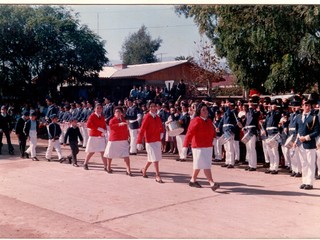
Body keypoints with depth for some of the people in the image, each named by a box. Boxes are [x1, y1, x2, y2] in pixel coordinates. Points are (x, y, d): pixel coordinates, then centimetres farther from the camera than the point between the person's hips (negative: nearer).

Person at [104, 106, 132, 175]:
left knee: (126, 155, -11)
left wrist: (127, 136, 14)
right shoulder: (112, 120, -7)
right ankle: (108, 167, 35)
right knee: (110, 155, 12)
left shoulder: (123, 120, 9)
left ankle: (128, 170, -10)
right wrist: (119, 124, -42)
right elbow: (111, 126, -30)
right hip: (113, 140, -2)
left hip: (123, 140, 3)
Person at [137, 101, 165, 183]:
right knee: (155, 158, -8)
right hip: (150, 141, -7)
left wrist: (161, 132, 4)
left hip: (157, 140, 7)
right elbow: (142, 130, -16)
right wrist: (139, 142, -20)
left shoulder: (157, 117, 7)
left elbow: (160, 127, 23)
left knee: (152, 158, 17)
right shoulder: (147, 117, -14)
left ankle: (144, 170, 37)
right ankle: (157, 176, -3)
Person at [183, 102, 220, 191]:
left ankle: (193, 180, 30)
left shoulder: (209, 121, 11)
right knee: (206, 165, -10)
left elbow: (212, 132, 20)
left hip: (209, 147, 8)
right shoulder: (195, 121, -14)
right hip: (199, 147, -8)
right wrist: (185, 146, -25)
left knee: (198, 165, 16)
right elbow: (189, 134, -19)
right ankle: (212, 183, -11)